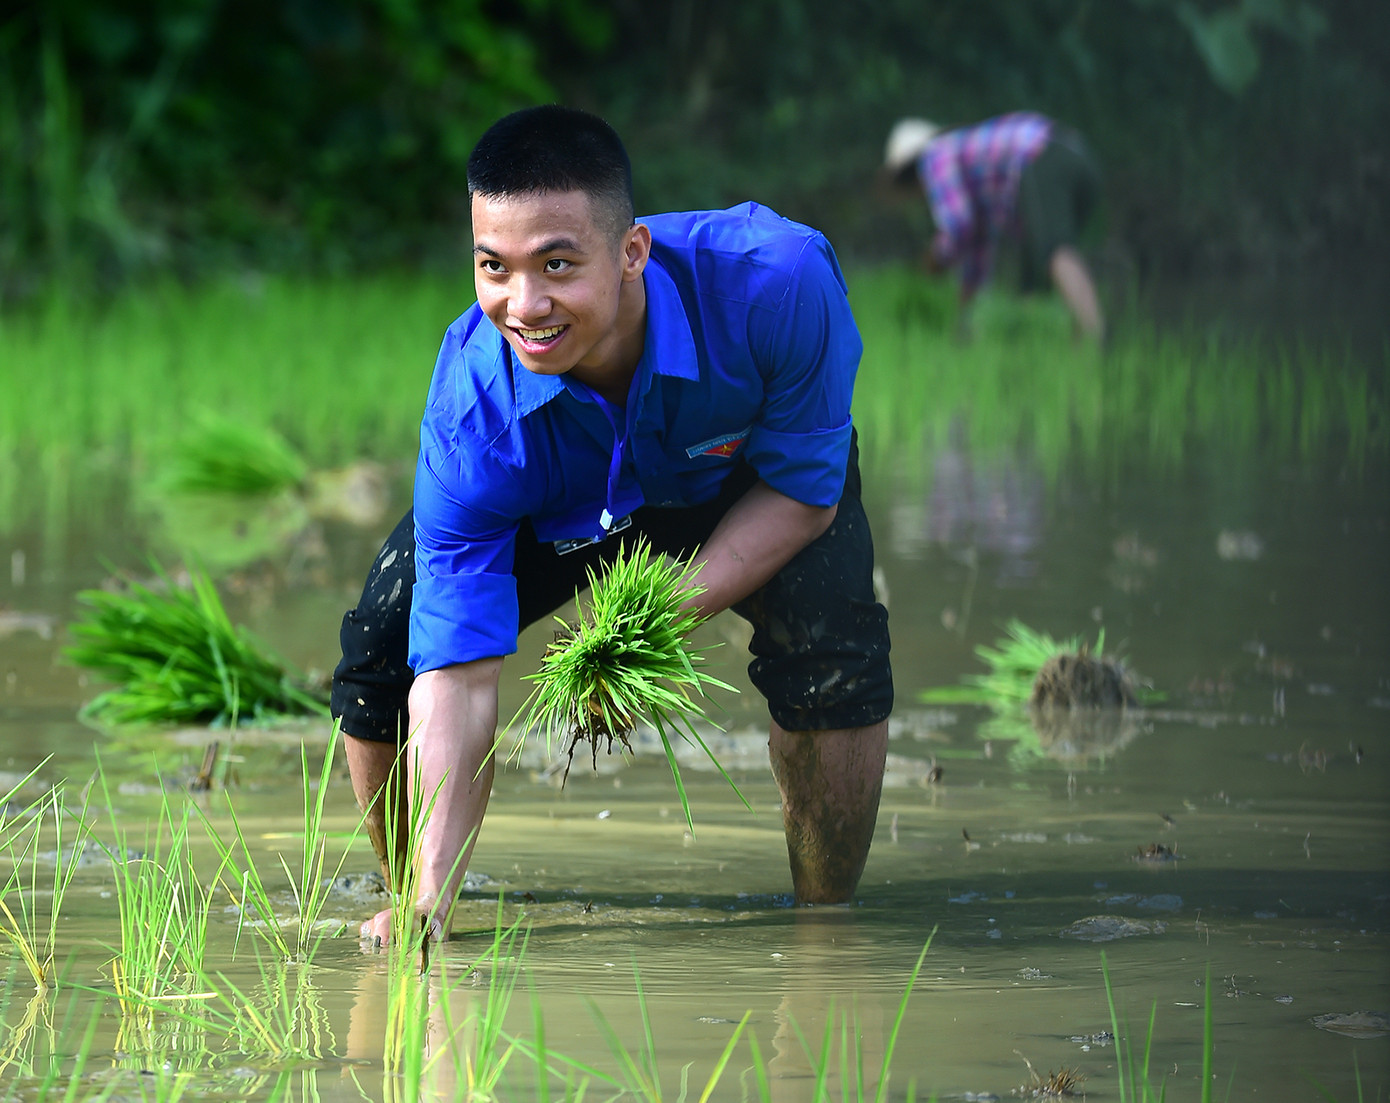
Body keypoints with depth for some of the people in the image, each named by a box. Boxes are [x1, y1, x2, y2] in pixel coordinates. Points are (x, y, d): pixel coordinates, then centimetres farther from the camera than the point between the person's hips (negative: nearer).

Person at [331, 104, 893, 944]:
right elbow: (459, 674, -36)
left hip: (748, 479, -1)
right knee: (385, 645, -17)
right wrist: (428, 900, -44)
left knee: (829, 635, -29)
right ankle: (414, 911, 11)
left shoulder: (777, 284, -42)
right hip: (557, 505, 1)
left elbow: (804, 488, -24)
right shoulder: (474, 406, -38)